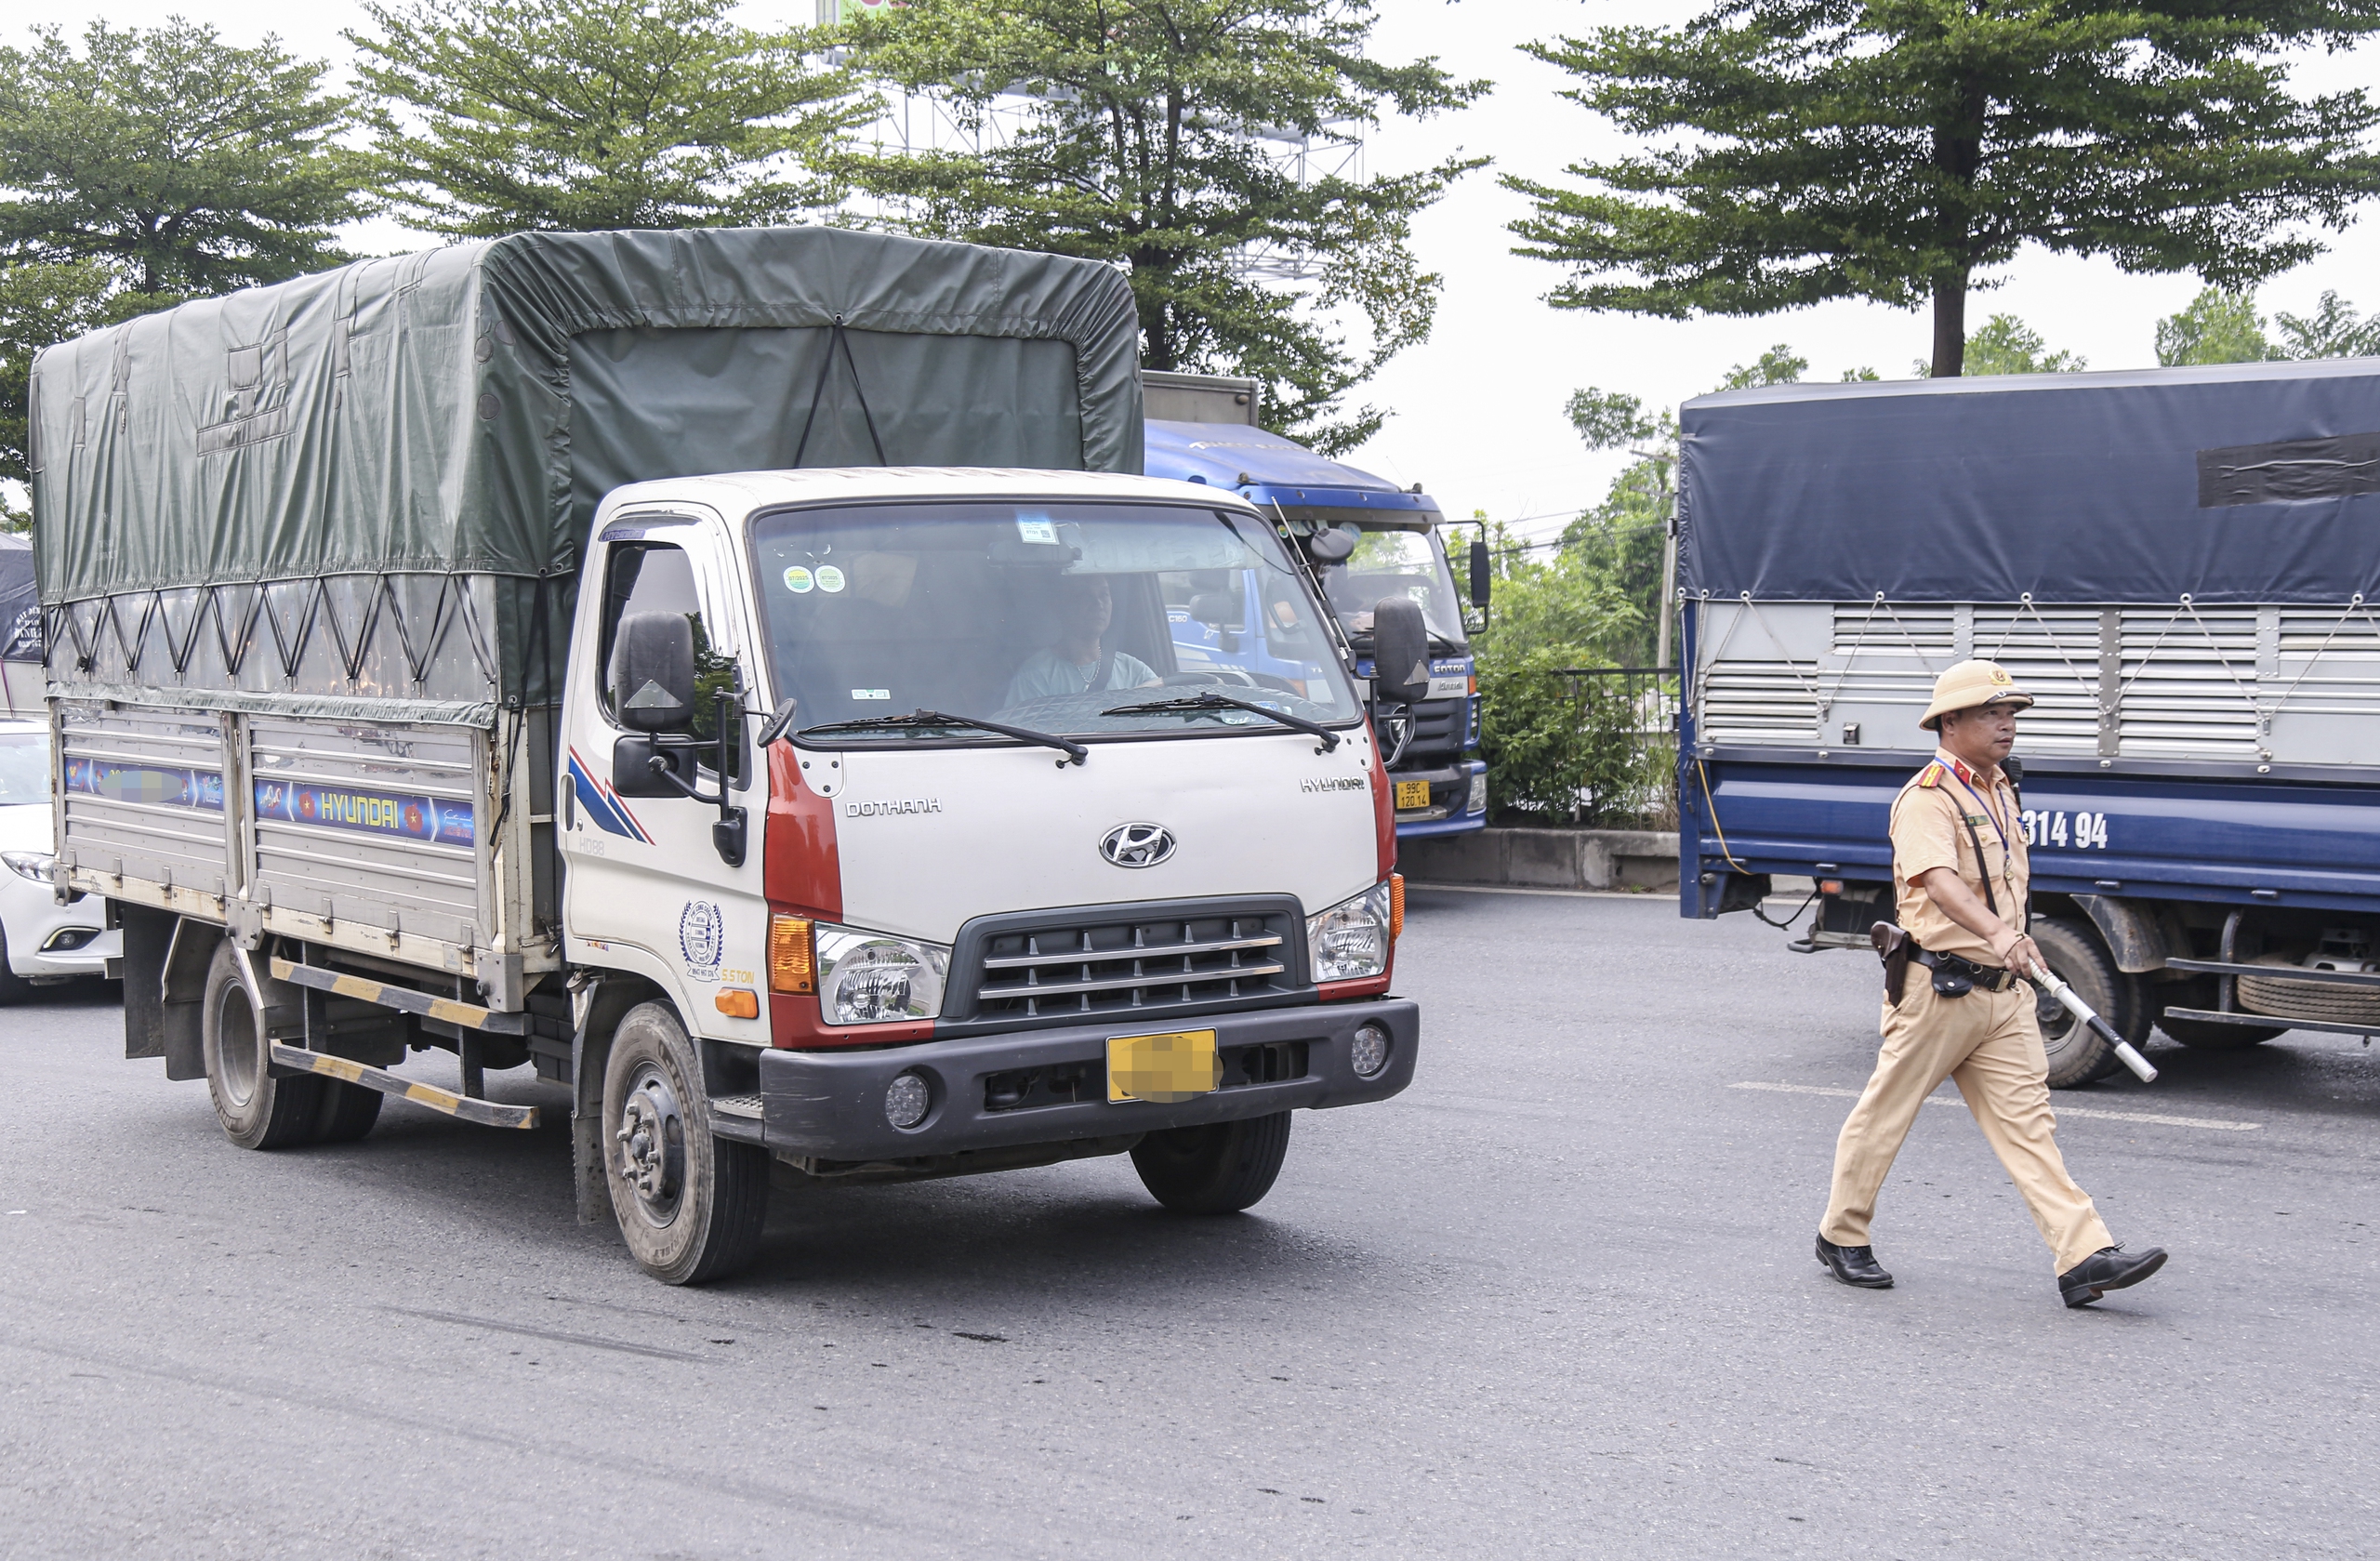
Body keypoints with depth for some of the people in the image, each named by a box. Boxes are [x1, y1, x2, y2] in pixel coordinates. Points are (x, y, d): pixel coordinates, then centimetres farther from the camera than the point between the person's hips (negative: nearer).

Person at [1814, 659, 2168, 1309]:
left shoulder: (1999, 791, 16)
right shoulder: (1927, 798, -14)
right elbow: (1939, 880, -32)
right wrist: (1997, 933, -47)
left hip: (2002, 990, 8)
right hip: (1937, 986, -8)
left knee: (2027, 1119, 0)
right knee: (1885, 1113, 5)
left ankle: (2084, 1257, -8)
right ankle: (1841, 1236, 20)